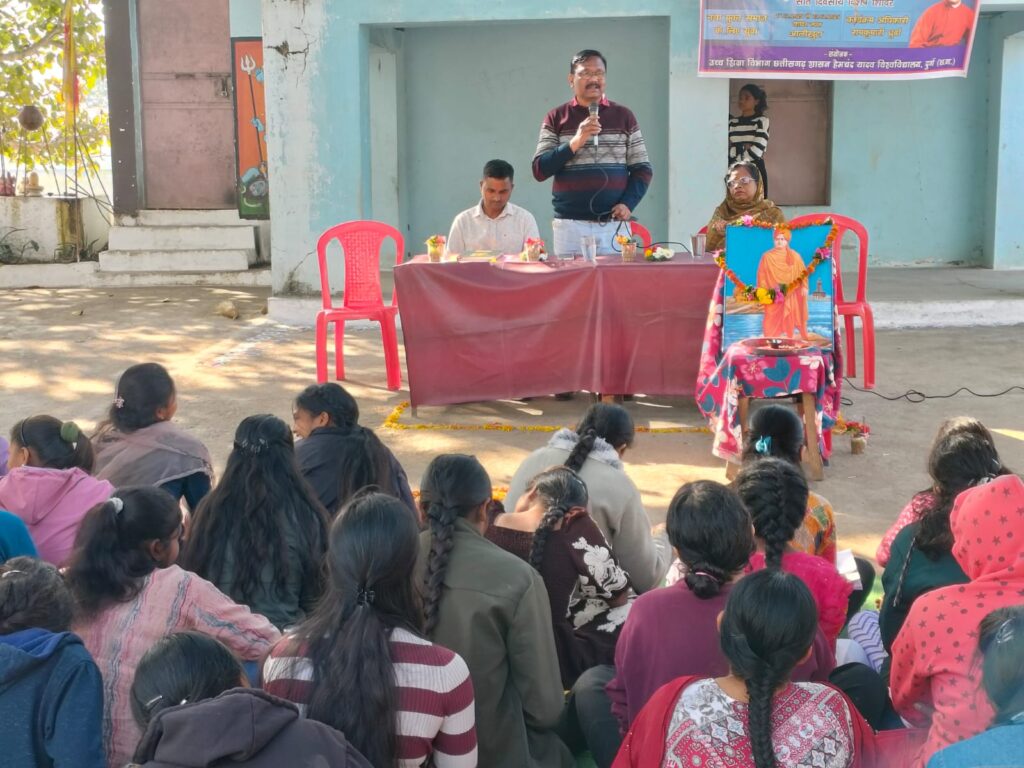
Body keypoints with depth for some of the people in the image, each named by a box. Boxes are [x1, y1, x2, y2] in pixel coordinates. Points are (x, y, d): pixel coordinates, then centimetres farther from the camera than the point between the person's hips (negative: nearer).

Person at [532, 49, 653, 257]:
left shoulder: (623, 116, 8)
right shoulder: (556, 118, 6)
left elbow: (643, 169, 9)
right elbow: (539, 170, -1)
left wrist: (628, 203, -7)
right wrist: (575, 142, -12)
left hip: (614, 225, 1)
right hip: (570, 225, -1)